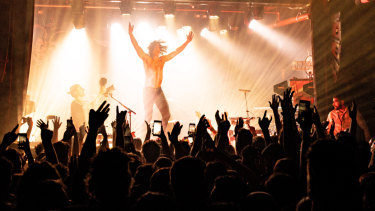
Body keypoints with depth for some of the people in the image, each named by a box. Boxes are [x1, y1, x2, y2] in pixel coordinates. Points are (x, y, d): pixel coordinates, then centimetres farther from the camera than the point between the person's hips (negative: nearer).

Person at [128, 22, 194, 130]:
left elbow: (176, 52, 13)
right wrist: (131, 34, -29)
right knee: (148, 117, -4)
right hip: (149, 90, -5)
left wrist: (187, 42, 12)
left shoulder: (162, 59, 7)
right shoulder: (146, 59, -6)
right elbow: (137, 47, -17)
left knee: (166, 115, 6)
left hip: (158, 90, 5)